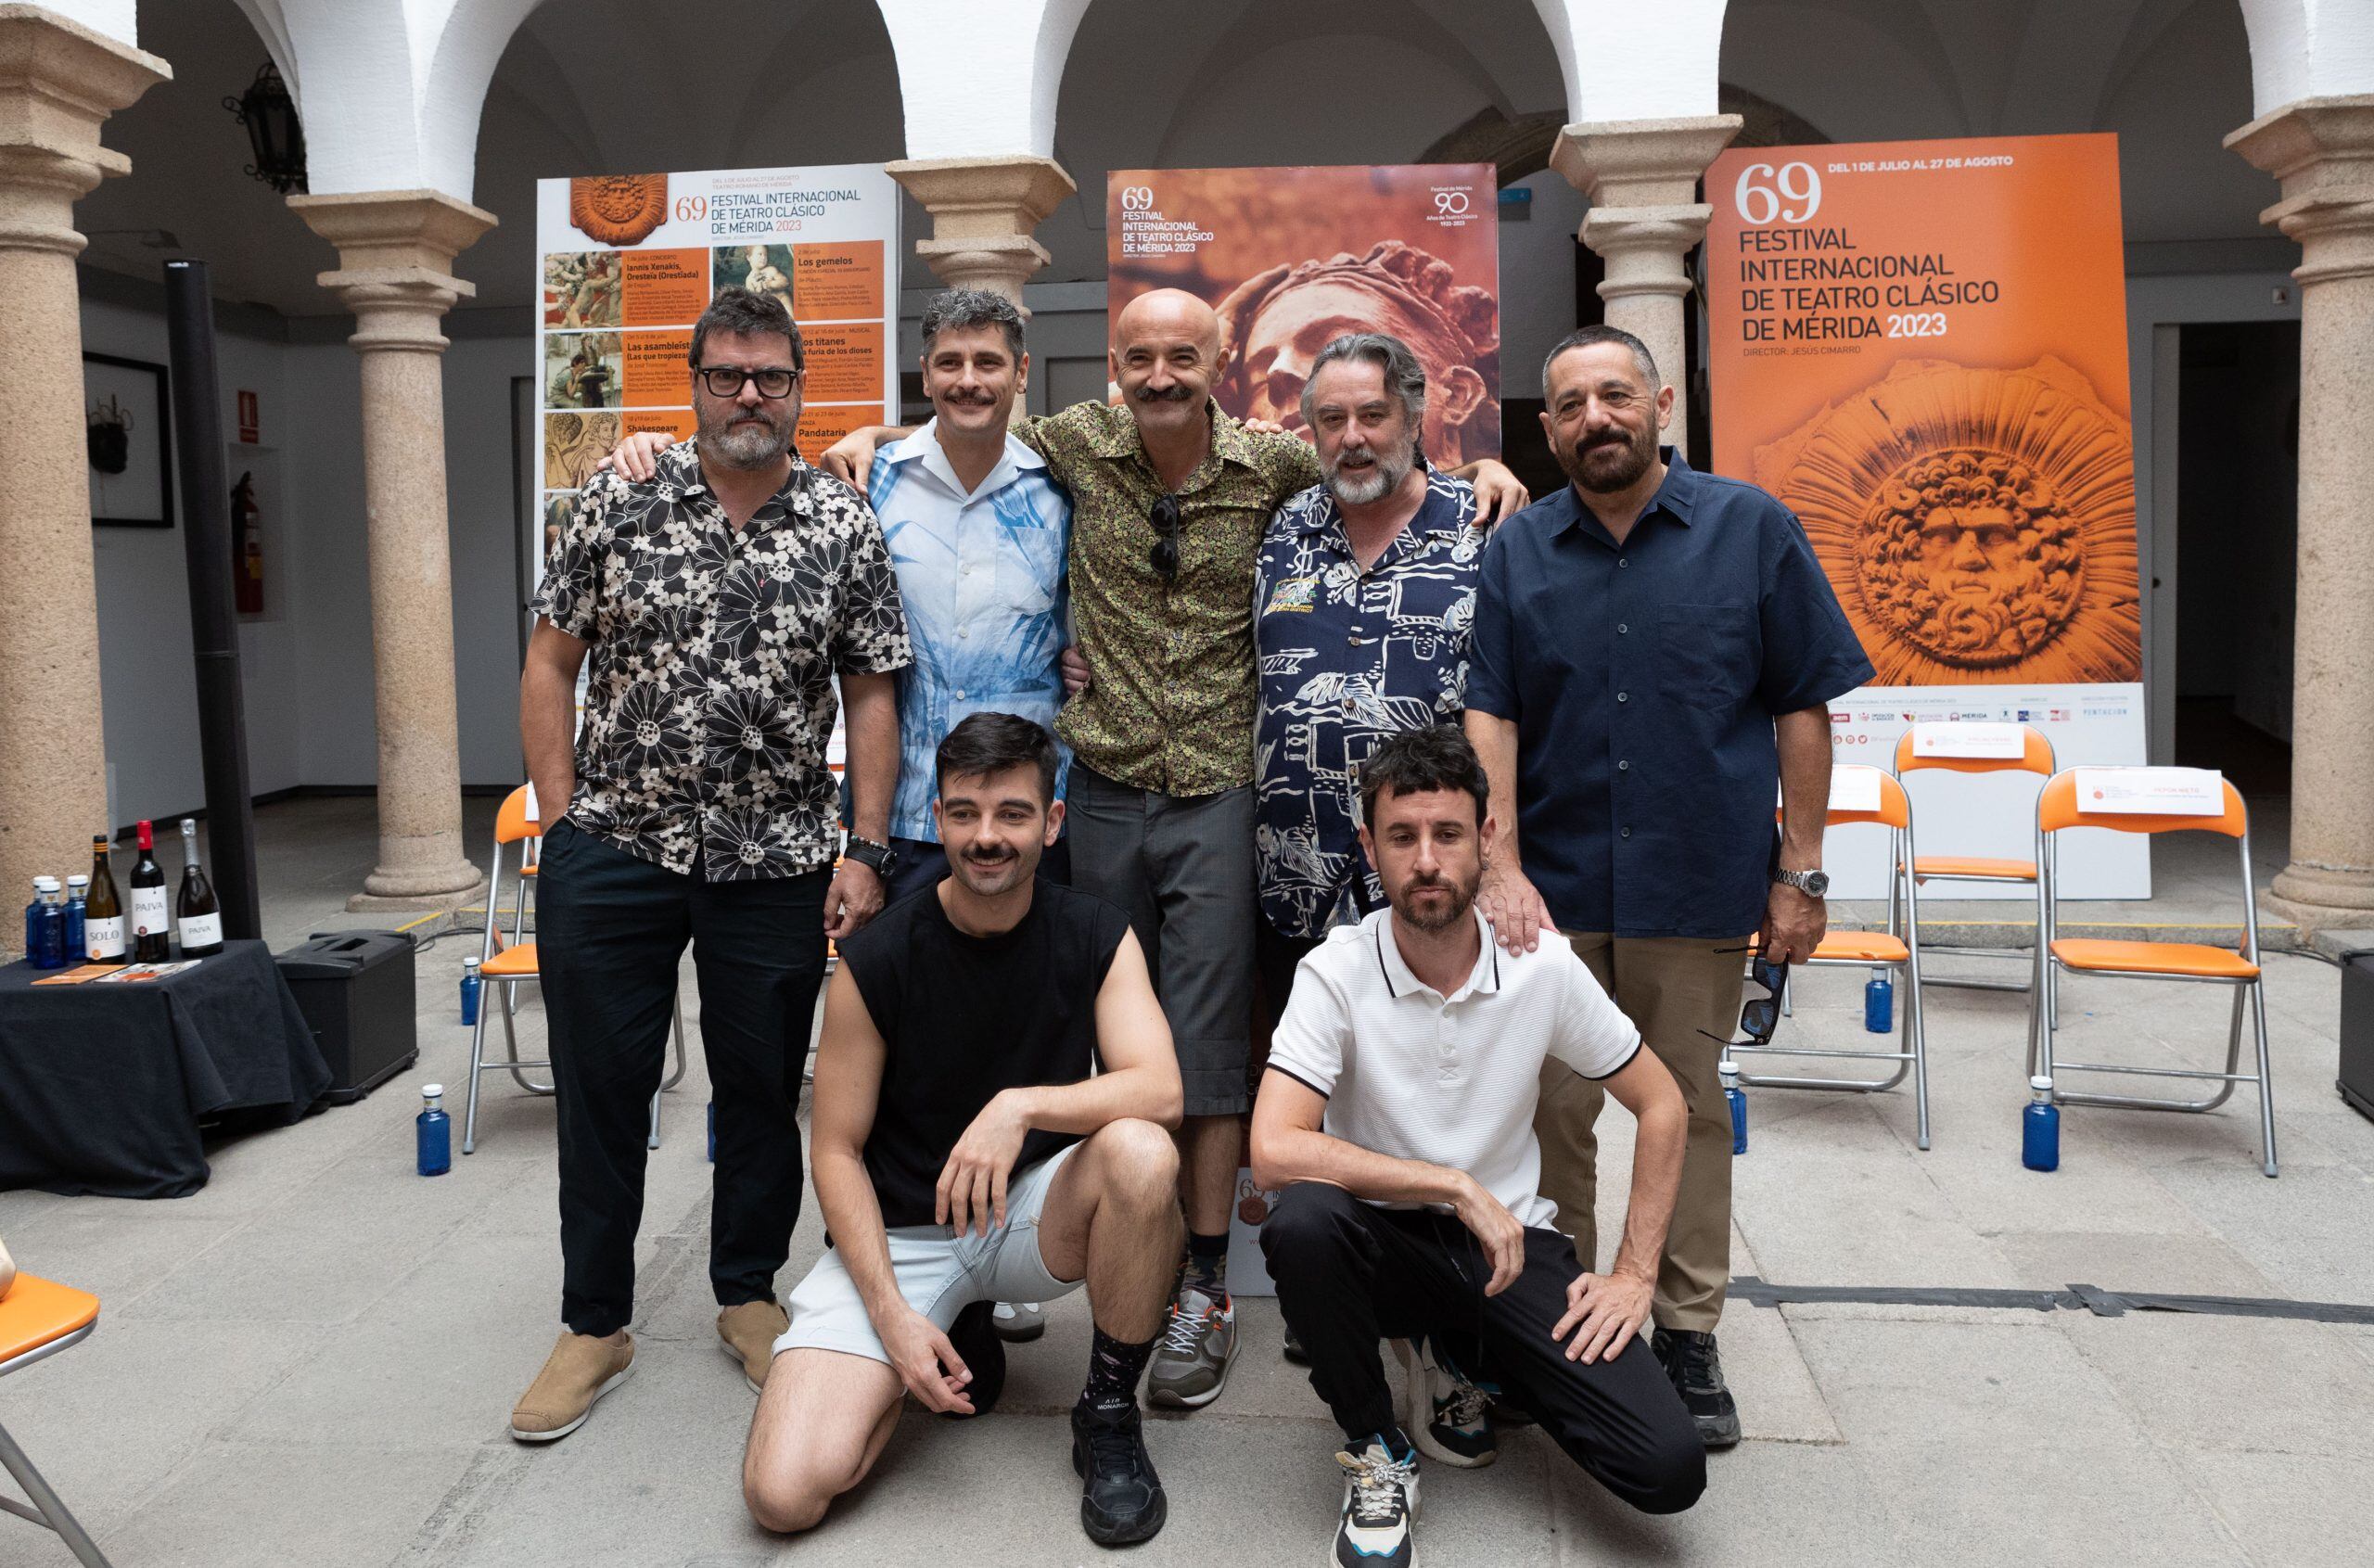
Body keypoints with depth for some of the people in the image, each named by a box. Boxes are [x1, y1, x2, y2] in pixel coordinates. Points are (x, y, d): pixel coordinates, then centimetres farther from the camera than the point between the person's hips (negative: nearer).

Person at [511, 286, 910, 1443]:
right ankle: (594, 1325, 25)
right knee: (599, 1089, 8)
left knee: (762, 1089, 11)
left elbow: (870, 696, 2)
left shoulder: (845, 529, 0)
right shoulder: (618, 503, 0)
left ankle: (748, 1297, 32)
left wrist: (865, 852, -4)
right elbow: (551, 663, 3)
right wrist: (561, 822, -3)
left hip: (775, 866, 0)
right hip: (611, 856, 0)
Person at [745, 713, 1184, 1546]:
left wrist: (1021, 1105, -37)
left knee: (1141, 1154, -34)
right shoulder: (875, 961, -13)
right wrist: (893, 1317, -16)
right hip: (898, 1231, 0)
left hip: (1035, 1213, 1)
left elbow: (1159, 1091, -22)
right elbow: (837, 1152, -8)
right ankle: (958, 1339, 13)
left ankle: (1109, 1415, -9)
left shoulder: (1096, 936, -9)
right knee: (783, 1493, -18)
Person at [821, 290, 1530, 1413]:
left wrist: (1481, 469, -3)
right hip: (1102, 788, 3)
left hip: (1218, 797, -2)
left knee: (1207, 1044, 0)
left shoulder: (1272, 465, -2)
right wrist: (877, 435, 6)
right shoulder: (1080, 445, 2)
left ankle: (1204, 1289, 11)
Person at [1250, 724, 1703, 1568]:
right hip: (1386, 1239, -2)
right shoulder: (1337, 973, -15)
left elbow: (1661, 1105, 4)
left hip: (1510, 1243, 2)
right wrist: (1460, 1188, -26)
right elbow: (1275, 1150, -27)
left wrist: (1635, 1274, -2)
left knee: (1670, 1470, -16)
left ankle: (1464, 1371, 13)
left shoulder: (1545, 967, -9)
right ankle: (1377, 1449, -7)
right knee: (1300, 1222, -37)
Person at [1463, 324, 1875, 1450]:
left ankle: (1687, 1337, 24)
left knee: (1689, 1110, 9)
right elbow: (1489, 716, -1)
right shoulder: (1516, 553, 5)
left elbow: (1803, 710, 2)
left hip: (1698, 888, -1)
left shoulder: (1750, 531, 2)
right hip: (1553, 887, 1)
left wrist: (1800, 873, -2)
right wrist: (1502, 868, -12)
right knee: (1552, 1111, 8)